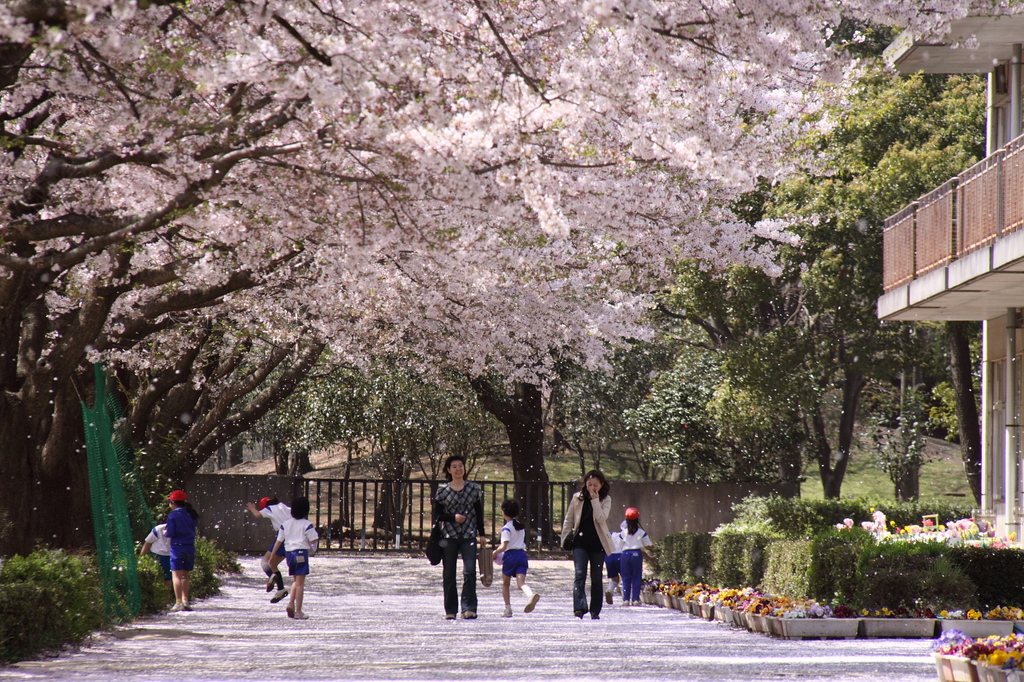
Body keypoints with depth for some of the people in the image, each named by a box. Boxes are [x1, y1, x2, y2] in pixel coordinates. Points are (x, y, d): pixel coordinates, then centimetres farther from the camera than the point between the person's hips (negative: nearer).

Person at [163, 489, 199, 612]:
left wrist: (165, 532, 9)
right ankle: (185, 601, 13)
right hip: (190, 547, 5)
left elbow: (170, 533, -12)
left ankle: (178, 602, -8)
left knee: (176, 575, -3)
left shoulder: (173, 515, -9)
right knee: (185, 575, 16)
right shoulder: (191, 514, 7)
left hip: (177, 547, -5)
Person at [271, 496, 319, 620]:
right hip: (301, 552, -5)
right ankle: (298, 611, -4)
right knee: (300, 583, -2)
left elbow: (278, 541, 7)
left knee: (296, 581, 21)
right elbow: (314, 540, -10)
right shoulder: (307, 525, -6)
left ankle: (291, 603, 2)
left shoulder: (285, 524, 7)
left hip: (289, 552, 5)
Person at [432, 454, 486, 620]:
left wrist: (481, 534, 8)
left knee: (470, 571, -14)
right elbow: (437, 515, 4)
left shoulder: (474, 489, 6)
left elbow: (479, 513, 10)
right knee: (449, 575, 3)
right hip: (449, 536, 0)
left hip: (469, 536, 0)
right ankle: (450, 610, 11)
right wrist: (453, 517, -12)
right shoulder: (442, 491, 3)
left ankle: (469, 608, -13)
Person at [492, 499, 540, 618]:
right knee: (521, 582, -8)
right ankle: (531, 594, -41)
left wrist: (494, 553, -1)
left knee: (505, 583, 13)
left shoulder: (506, 528, -8)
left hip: (510, 555, -5)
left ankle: (508, 609, 13)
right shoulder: (521, 526, 15)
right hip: (522, 554, 5)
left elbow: (503, 546, -16)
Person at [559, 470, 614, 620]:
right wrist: (566, 537, 5)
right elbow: (568, 520, 12)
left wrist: (595, 500, -17)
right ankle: (580, 607, -26)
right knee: (580, 574, -15)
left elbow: (601, 518, -15)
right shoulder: (577, 498, 6)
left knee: (596, 578, 6)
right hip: (580, 541, 0)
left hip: (597, 543, 0)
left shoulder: (605, 500, 2)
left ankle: (595, 610, 15)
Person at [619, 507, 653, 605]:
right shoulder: (641, 532, -2)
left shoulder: (623, 532, 3)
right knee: (636, 578, 4)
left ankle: (626, 599, 2)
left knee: (626, 578, 6)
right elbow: (648, 545, 2)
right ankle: (635, 599, -1)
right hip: (637, 553, -1)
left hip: (625, 554, 1)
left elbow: (620, 545, 7)